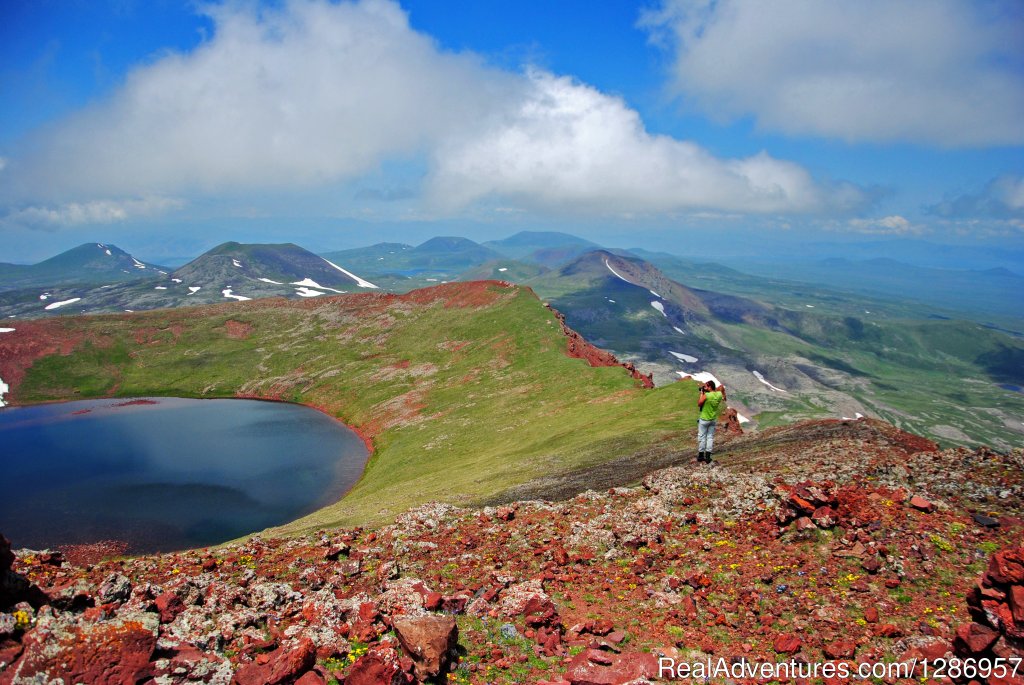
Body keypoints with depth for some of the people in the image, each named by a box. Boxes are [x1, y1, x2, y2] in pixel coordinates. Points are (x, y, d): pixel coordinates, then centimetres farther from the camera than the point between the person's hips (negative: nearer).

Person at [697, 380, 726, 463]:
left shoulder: (706, 395, -25)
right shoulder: (719, 394, -7)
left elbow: (699, 404, -12)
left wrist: (701, 393, -8)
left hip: (704, 419, -5)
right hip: (714, 419, 5)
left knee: (702, 437, 7)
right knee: (710, 437, 10)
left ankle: (701, 456, 13)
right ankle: (707, 457, 10)